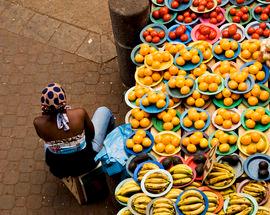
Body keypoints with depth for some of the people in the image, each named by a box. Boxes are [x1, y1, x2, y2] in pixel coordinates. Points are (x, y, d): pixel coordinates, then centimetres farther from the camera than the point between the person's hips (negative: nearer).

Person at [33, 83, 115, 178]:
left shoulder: (38, 123, -26)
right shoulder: (80, 113, -31)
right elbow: (91, 133, -8)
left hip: (58, 170, 2)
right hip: (86, 163, -1)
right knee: (104, 111, 15)